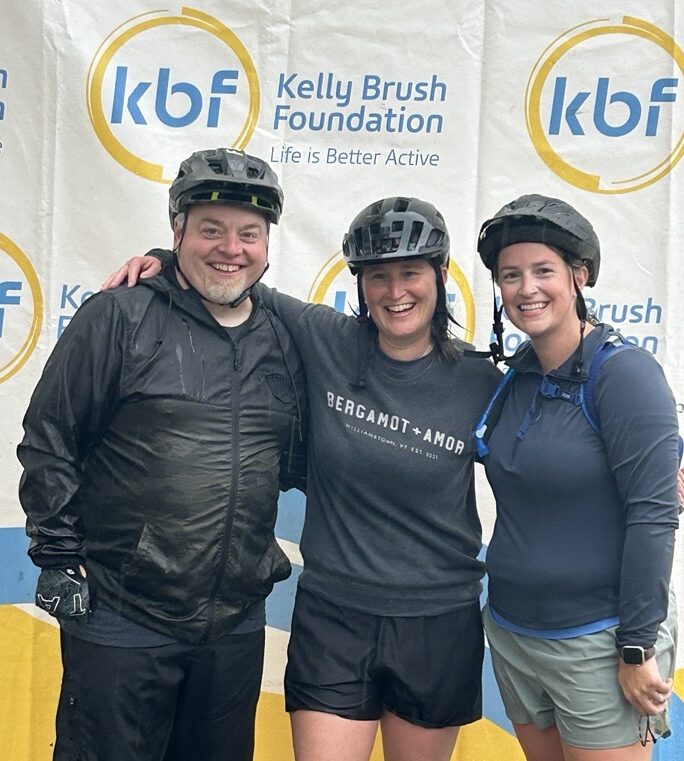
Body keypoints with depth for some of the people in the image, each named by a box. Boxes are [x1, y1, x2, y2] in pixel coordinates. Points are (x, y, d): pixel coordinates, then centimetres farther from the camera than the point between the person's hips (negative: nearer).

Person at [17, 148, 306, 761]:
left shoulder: (281, 341, 7)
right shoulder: (119, 317, -8)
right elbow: (48, 444, -7)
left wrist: (268, 560, 9)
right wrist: (59, 561, -8)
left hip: (237, 624, 5)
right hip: (120, 623, -4)